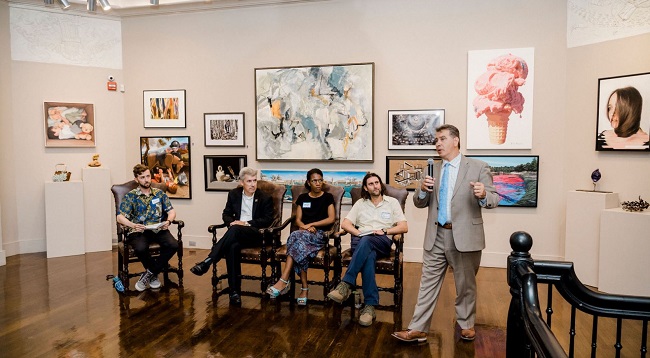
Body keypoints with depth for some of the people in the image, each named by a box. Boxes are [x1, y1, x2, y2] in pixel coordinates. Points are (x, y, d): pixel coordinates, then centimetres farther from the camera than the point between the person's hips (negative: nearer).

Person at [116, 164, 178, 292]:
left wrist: (168, 221, -10)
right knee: (140, 248, -36)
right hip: (138, 231, -2)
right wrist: (133, 225, -22)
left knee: (173, 245, -28)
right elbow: (120, 217, -2)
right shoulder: (130, 196, 7)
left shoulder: (159, 193, 15)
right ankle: (154, 274, -5)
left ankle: (149, 273, -11)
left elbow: (171, 211, 13)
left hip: (158, 229, 2)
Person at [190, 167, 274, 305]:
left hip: (256, 234, -3)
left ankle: (207, 262, -36)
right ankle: (234, 291, -33)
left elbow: (268, 220, -3)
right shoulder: (234, 194, 13)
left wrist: (246, 223, -13)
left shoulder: (265, 198, 2)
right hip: (237, 235, 3)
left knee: (235, 230, -37)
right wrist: (231, 222, -7)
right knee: (233, 247, -35)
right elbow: (226, 214, 18)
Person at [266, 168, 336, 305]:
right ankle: (304, 288, -33)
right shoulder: (302, 198, 18)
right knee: (300, 245, -37)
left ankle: (284, 281, -39)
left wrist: (311, 224, -7)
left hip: (320, 234, -2)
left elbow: (331, 219, -1)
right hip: (304, 233, 3)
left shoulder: (328, 197, 10)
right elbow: (298, 220, 12)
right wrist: (305, 227, -10)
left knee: (296, 236, -35)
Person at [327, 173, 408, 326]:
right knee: (369, 255, -38)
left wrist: (384, 231, -6)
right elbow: (345, 224, 13)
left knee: (366, 241, -39)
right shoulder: (360, 203, 22)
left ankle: (346, 284, -43)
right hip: (360, 242, 1)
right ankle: (370, 305, -41)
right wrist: (359, 233, -5)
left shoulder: (392, 202, 17)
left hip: (383, 243, -1)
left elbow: (404, 227, 9)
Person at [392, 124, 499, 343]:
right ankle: (418, 329, 13)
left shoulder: (478, 167, -3)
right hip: (436, 235, 4)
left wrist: (483, 195, -29)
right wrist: (422, 190, -12)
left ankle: (466, 324, 33)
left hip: (464, 236, -3)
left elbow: (494, 200, -6)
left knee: (466, 285, 13)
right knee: (428, 283, 6)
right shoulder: (433, 169, 9)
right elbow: (420, 203, 10)